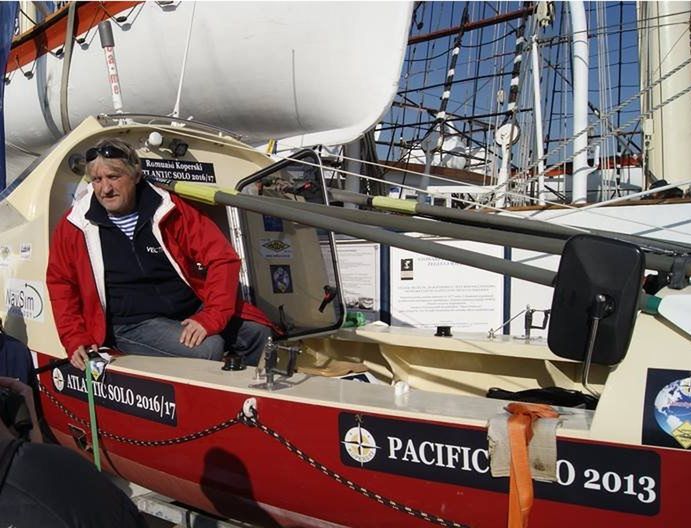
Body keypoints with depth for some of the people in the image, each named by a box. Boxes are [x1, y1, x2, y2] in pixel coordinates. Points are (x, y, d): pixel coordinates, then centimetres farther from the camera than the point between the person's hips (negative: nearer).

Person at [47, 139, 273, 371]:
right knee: (207, 349, -29)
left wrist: (211, 317, -19)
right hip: (132, 325, -2)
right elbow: (61, 284, 12)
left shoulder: (169, 209, -3)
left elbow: (222, 258, -7)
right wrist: (76, 341, 1)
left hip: (192, 312, 3)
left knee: (259, 333, -11)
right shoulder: (76, 225, 0)